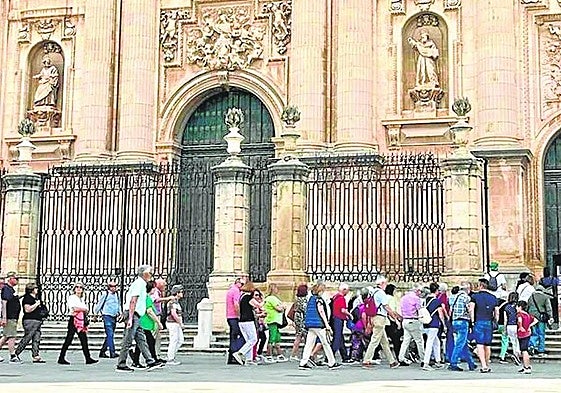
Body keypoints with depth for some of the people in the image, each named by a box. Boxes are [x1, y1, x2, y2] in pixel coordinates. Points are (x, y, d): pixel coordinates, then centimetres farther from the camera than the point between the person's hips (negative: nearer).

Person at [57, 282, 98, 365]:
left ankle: (88, 359, 4)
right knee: (69, 339, -7)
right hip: (73, 320, -7)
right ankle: (61, 358, -2)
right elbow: (74, 308, -15)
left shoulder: (82, 299, 21)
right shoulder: (71, 297, -2)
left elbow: (87, 310, 17)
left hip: (81, 320, 7)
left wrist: (79, 309, -3)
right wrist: (84, 309, -2)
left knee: (84, 340, 4)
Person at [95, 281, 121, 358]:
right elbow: (99, 304, 2)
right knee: (110, 335, -13)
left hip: (114, 317, 7)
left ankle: (102, 352, 20)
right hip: (107, 316, -7)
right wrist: (95, 314, 7)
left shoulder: (116, 294, 11)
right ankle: (112, 353, -17)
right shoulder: (105, 294, -6)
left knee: (109, 336, 11)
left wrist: (119, 312, 13)